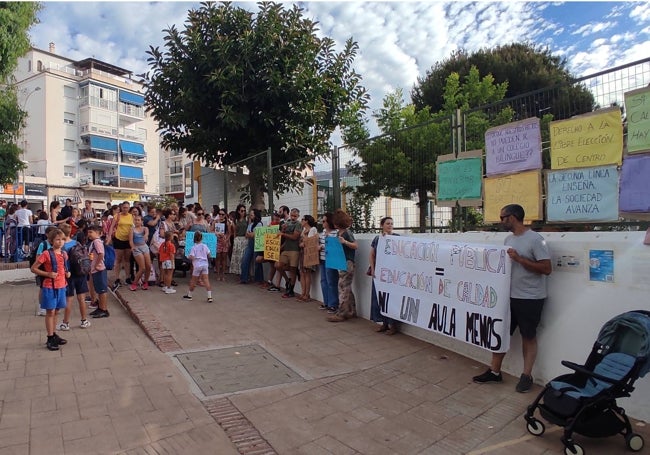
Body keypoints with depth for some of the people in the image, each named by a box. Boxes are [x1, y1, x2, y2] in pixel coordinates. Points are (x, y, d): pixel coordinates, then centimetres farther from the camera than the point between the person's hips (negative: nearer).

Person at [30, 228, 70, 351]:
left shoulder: (64, 254, 6)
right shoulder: (46, 254, -13)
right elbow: (33, 268, -10)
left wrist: (67, 273, 5)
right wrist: (47, 274, -20)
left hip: (61, 286, 6)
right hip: (49, 287, -6)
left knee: (55, 311, 15)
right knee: (50, 312, 0)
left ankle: (54, 335, 25)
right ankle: (50, 339, 7)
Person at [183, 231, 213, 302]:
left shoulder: (194, 247, -7)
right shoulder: (205, 246, 3)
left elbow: (191, 257, -15)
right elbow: (209, 255, 7)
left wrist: (188, 256, 5)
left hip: (197, 265, -3)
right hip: (205, 264, 3)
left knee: (193, 281, 11)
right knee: (206, 280, -1)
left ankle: (189, 295, 29)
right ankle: (209, 297, -8)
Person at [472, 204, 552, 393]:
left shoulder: (535, 239, -15)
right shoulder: (508, 239, 9)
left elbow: (547, 268, -18)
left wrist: (519, 259, -23)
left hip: (530, 298, -7)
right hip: (509, 296, 7)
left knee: (528, 336, 8)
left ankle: (526, 375, 22)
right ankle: (494, 371, 22)